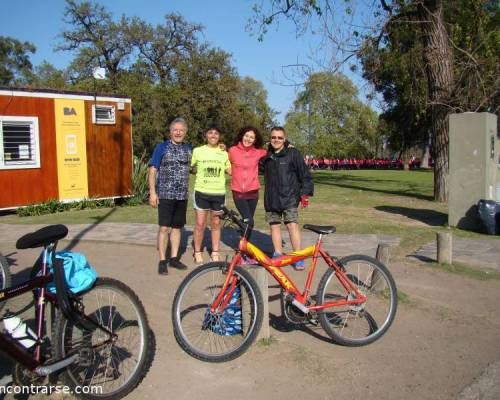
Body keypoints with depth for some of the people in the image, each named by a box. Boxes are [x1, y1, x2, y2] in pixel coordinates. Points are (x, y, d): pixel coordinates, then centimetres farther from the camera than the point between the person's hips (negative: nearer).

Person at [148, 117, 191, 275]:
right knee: (164, 227, -4)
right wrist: (152, 192, -13)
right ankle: (162, 261, 4)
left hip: (182, 196, 4)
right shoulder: (162, 147, -2)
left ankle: (174, 258, 20)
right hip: (165, 195, -4)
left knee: (177, 227, 10)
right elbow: (153, 170, -4)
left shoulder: (189, 149, 10)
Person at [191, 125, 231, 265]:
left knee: (216, 224, 10)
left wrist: (225, 151, 4)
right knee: (200, 224, -1)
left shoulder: (224, 153, 8)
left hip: (219, 193, 2)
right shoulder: (198, 151, 3)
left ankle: (215, 252, 21)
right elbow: (193, 169, 14)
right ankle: (197, 252, 14)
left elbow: (231, 171, 8)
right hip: (201, 192, -2)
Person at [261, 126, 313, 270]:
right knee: (274, 225, 8)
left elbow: (304, 174, -3)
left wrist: (305, 193, -7)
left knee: (292, 225, -10)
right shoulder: (266, 155, 11)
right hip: (271, 198, 5)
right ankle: (278, 254, 20)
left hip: (289, 197, -5)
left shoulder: (293, 153, -3)